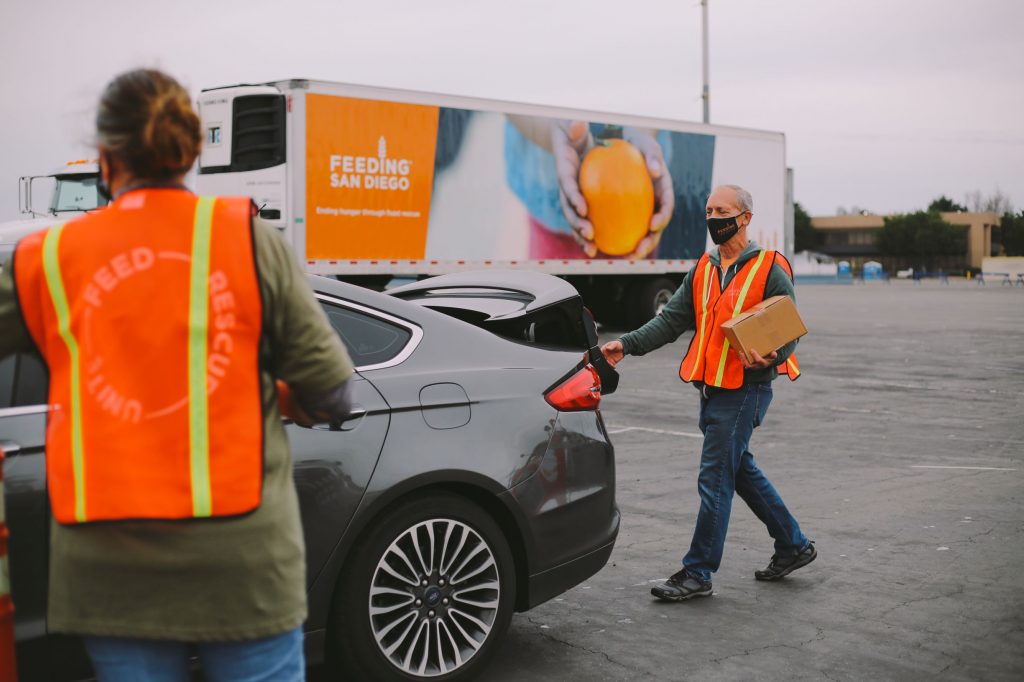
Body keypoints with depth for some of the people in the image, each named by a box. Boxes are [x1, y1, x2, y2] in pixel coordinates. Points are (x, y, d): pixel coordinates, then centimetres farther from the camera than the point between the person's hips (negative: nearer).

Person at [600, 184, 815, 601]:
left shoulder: (770, 270, -9)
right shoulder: (703, 270, 12)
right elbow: (671, 321, 9)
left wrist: (769, 357, -31)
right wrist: (627, 344, -4)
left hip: (745, 390, -8)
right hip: (711, 389, 8)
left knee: (715, 480, -6)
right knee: (741, 470, 17)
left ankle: (698, 573, 3)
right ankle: (793, 545, 32)